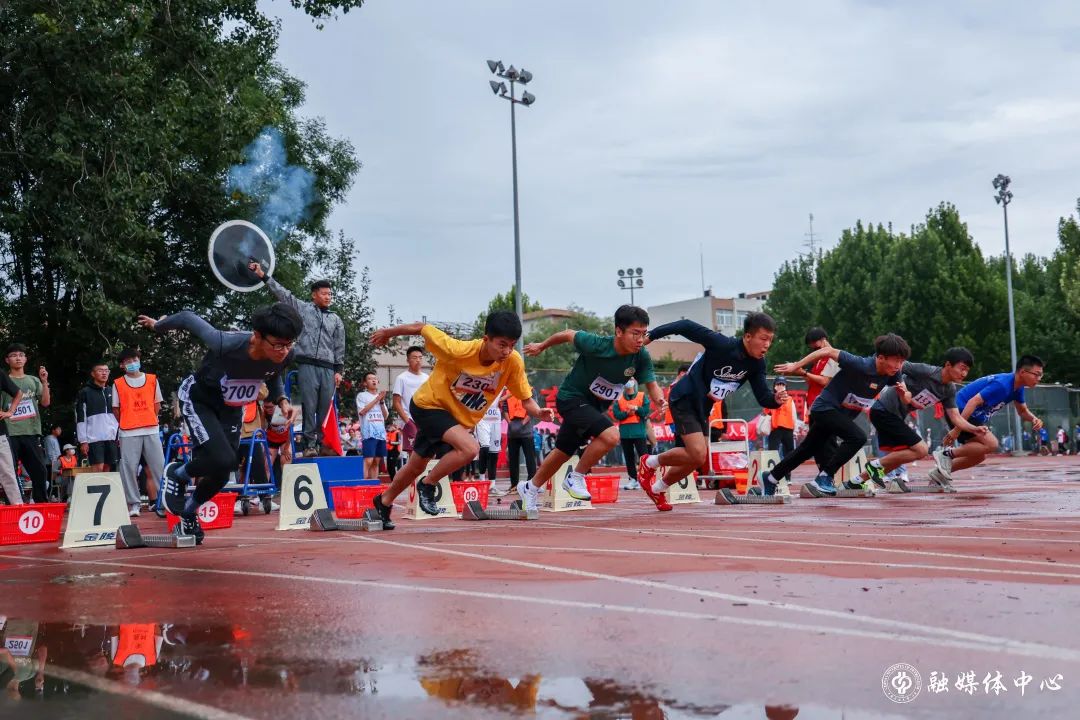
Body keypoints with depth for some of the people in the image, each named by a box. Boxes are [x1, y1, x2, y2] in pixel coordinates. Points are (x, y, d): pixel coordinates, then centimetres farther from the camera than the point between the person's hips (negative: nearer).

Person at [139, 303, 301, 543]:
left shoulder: (285, 355, -25)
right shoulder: (226, 344, -40)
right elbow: (187, 318, -23)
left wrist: (282, 400, -17)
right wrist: (157, 326, -4)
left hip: (232, 407, 5)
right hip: (198, 399, -5)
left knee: (221, 473, 4)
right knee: (222, 460, -24)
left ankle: (188, 514, 34)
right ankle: (177, 474, 9)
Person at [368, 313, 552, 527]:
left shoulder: (513, 362, -23)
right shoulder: (459, 351, -34)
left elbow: (526, 398, -14)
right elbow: (421, 328, -22)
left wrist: (539, 412, -36)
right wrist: (387, 333, -7)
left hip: (462, 419, 6)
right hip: (428, 405, -6)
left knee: (416, 467, 21)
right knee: (470, 447, -29)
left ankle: (383, 502, 47)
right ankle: (428, 485, -5)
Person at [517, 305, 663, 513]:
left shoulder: (641, 357, -19)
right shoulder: (596, 345, -30)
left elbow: (651, 384, -13)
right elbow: (569, 334, -14)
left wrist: (659, 399, -37)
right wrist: (541, 346, 3)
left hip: (597, 406, 6)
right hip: (572, 397, -6)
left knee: (564, 453, 20)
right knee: (610, 435, -27)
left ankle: (530, 488, 42)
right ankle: (575, 478, -6)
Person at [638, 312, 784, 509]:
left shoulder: (756, 364, -7)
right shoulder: (723, 345, -27)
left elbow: (763, 397, -5)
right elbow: (686, 326, -22)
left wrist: (776, 399, -28)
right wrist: (651, 336, -22)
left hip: (703, 407, 8)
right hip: (684, 399, -8)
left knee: (695, 459, 15)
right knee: (698, 454, -21)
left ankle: (657, 488, 39)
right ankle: (650, 462, 5)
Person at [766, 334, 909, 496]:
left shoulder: (892, 374, -11)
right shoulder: (860, 365, -30)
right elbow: (828, 352, -22)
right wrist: (795, 366, -16)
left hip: (843, 414, 8)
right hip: (826, 408, -8)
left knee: (806, 451, 20)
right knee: (857, 437, -28)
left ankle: (770, 479, 37)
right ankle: (824, 477, -17)